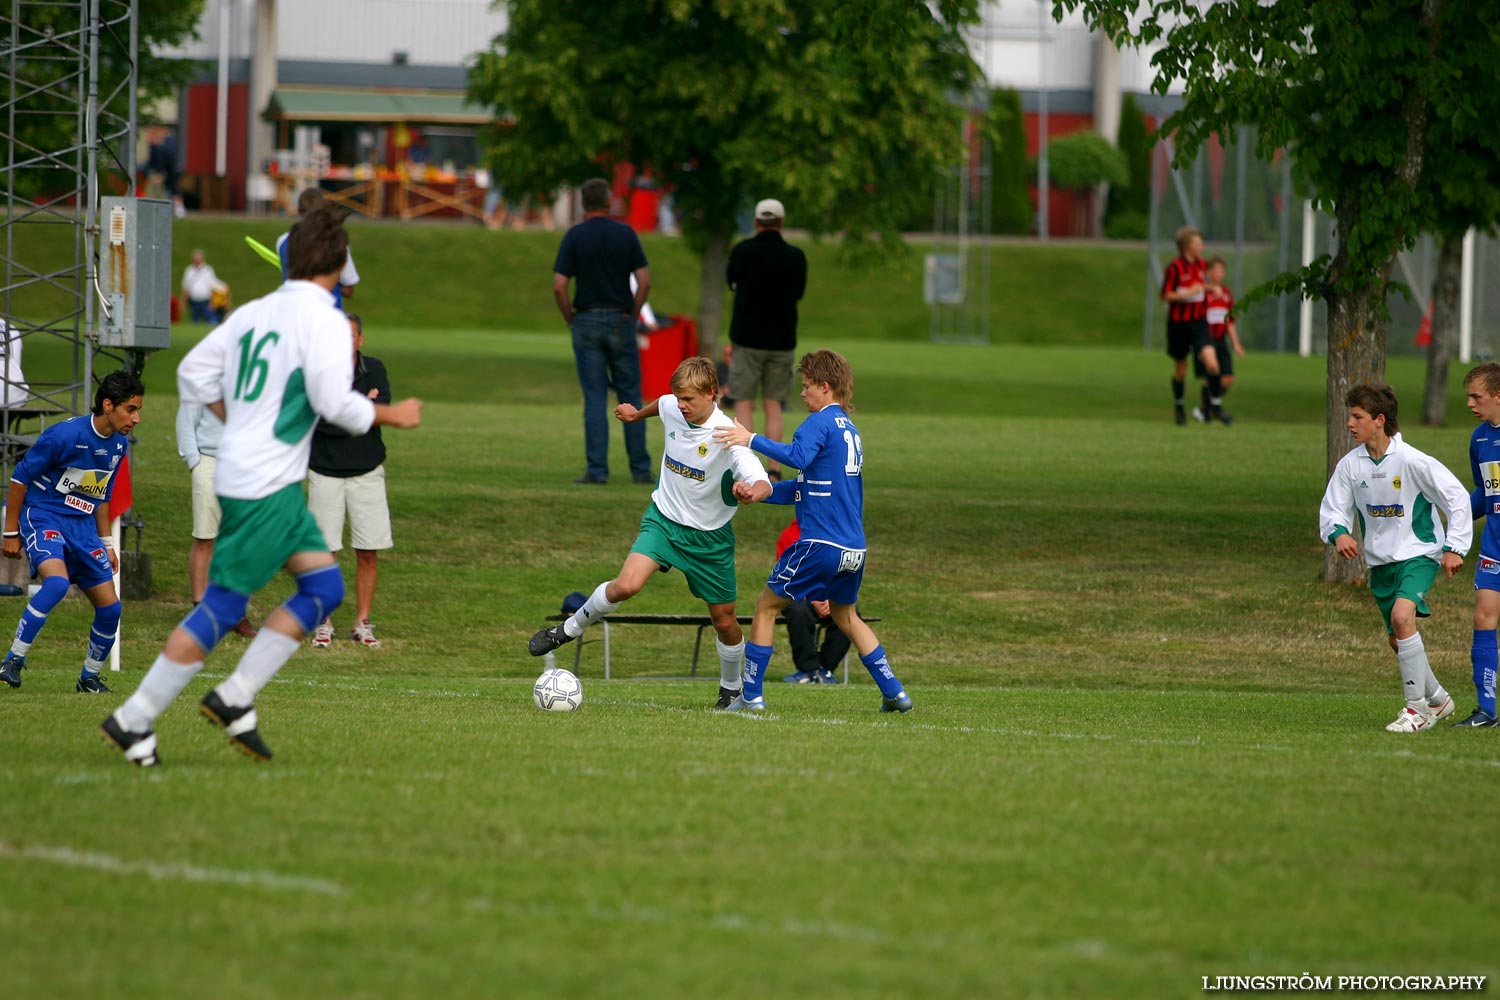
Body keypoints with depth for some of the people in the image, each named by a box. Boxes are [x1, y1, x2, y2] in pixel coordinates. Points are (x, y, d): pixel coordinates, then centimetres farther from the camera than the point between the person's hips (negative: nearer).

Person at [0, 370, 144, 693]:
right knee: (57, 581, -33)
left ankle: (89, 677, 21)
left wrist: (105, 543, 19)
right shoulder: (64, 435, -19)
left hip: (83, 525, 7)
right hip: (43, 515, -7)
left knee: (110, 606, 1)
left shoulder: (118, 445, 4)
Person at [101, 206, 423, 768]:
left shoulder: (253, 312, 10)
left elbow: (194, 372, 13)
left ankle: (234, 699, 9)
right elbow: (334, 402, -19)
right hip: (266, 488, -9)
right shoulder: (323, 320, -13)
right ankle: (134, 720, -2)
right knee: (222, 607, -5)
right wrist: (391, 416, -3)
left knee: (324, 586, 11)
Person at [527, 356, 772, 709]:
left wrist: (750, 492, -58)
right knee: (627, 585, -23)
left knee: (724, 619, 9)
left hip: (709, 536, -2)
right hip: (663, 519, 2)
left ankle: (731, 689, 34)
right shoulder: (671, 408, -10)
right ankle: (569, 629, 0)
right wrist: (638, 414, 37)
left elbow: (763, 484, -34)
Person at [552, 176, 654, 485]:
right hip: (621, 321, 1)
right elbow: (644, 282, -3)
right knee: (630, 398, 7)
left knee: (595, 398, 0)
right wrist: (632, 315, 8)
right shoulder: (625, 234, 0)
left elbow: (559, 286, -10)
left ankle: (597, 469, -4)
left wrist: (570, 318, 3)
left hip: (587, 321, -1)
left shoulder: (575, 236, -4)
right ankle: (641, 469, 7)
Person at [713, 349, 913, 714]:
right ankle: (894, 693, 21)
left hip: (821, 543, -8)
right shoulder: (849, 429, 20)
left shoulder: (822, 422, -8)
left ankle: (752, 695, 3)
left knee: (767, 606, 4)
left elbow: (798, 456, -30)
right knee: (845, 616, 26)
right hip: (854, 547, 8)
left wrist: (752, 440, -26)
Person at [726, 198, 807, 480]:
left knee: (744, 405, 1)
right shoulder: (796, 257, -2)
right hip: (782, 340, 2)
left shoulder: (742, 251, -7)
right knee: (773, 406, 7)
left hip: (747, 339, -2)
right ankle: (773, 471, 0)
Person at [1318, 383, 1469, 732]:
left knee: (1402, 616, -28)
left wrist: (1454, 547, -13)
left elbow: (1457, 497, -10)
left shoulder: (1412, 461, -18)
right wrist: (1339, 533, -21)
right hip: (1380, 560, 6)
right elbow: (1332, 510, 2)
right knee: (1398, 640, 12)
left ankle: (1417, 707, -20)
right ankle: (1437, 699, 36)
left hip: (1419, 554, -6)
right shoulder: (1350, 465, -4)